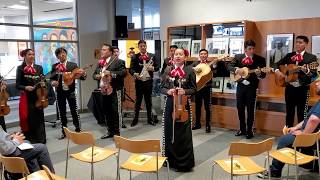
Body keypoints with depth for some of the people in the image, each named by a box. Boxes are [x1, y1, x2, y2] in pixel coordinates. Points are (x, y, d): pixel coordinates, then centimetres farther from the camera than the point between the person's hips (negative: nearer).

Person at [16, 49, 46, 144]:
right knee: (28, 118, 0)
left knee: (39, 117, 6)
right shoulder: (20, 68, -1)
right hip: (26, 97, -3)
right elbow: (17, 85, -4)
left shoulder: (39, 68, 8)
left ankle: (41, 140, 17)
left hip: (38, 97, 3)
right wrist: (25, 87, -21)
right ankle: (29, 140, 13)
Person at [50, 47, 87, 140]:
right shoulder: (54, 66, 5)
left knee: (74, 111, -1)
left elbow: (81, 77, -4)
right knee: (62, 112, 9)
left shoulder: (73, 65, 0)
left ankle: (78, 130, 11)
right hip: (60, 92, 2)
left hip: (70, 91, -2)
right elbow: (51, 78, 8)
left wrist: (83, 74, -27)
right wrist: (53, 82, -14)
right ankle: (64, 132, 20)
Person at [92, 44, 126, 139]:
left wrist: (111, 73, -22)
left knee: (115, 112, -3)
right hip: (103, 91, 7)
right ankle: (110, 132, 25)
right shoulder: (100, 63, 15)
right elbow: (94, 74, 22)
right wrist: (96, 76, -2)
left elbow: (123, 72, -16)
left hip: (113, 91, -7)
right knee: (106, 112, 13)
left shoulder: (116, 61, -7)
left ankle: (116, 133, 8)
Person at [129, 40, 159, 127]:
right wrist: (135, 74, -26)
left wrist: (153, 68, -16)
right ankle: (135, 118, 16)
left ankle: (150, 118, 19)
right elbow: (131, 69, -6)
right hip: (139, 81, -1)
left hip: (149, 81, 1)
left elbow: (157, 67, 5)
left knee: (148, 100, 10)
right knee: (138, 100, 6)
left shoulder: (152, 56, 5)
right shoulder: (134, 57, 1)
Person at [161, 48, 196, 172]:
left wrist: (185, 91, -19)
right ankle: (170, 159, 25)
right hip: (170, 104, 3)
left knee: (183, 133, 1)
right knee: (169, 131, 8)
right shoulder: (168, 70, 5)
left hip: (183, 104, -2)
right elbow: (162, 88, 6)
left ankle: (184, 162, 14)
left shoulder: (189, 70, -2)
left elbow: (194, 89, 0)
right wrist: (168, 91, -14)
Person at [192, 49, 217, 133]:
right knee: (197, 106, 12)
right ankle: (197, 123, 24)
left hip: (207, 87, -3)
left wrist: (214, 67, -32)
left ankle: (208, 125, 10)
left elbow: (214, 72, -14)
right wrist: (195, 70, -19)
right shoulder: (195, 63, 10)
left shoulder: (210, 64, 3)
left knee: (207, 107, 1)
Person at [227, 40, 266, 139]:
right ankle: (242, 129, 24)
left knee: (250, 109, 1)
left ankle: (249, 130, 14)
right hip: (240, 85, 3)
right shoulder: (238, 57, 4)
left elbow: (263, 75, -4)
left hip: (251, 87, -2)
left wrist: (259, 73, -26)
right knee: (240, 108, 9)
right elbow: (229, 66, -1)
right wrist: (236, 69, -20)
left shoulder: (260, 59, -2)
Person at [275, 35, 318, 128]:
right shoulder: (289, 55, 10)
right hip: (290, 87, 4)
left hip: (303, 89, -4)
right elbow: (278, 64, 17)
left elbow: (314, 74, -10)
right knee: (289, 112, 12)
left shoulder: (311, 57, -2)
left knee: (302, 114, 1)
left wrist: (306, 71, -30)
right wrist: (277, 71, -4)